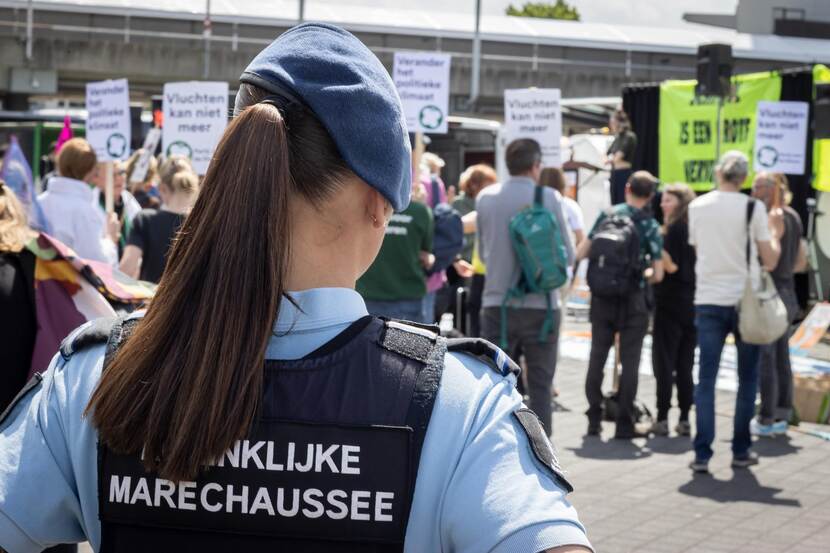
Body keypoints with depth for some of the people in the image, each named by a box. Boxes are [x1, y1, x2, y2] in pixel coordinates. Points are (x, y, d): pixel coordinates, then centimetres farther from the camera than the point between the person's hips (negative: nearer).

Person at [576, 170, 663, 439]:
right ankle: (624, 424, 5)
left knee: (597, 358, 10)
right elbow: (658, 274, -9)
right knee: (629, 362, 4)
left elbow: (580, 253, 1)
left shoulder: (606, 215, 2)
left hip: (601, 299, 3)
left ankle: (594, 420, 14)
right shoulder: (649, 225, -6)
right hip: (632, 301, -3)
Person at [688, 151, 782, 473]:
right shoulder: (752, 209, -6)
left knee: (706, 380, 3)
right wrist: (776, 231, 12)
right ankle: (741, 451, 14)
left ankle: (701, 455, -2)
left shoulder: (697, 207, 3)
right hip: (745, 301, -2)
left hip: (708, 302, 2)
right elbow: (770, 261, -4)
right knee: (747, 379, 10)